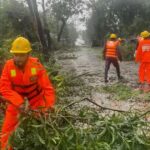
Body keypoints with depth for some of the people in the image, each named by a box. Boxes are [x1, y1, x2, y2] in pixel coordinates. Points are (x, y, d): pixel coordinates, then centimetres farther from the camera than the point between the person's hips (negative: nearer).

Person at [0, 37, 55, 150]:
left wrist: (50, 106, -29)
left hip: (36, 97, 0)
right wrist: (19, 102, -34)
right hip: (16, 99, 1)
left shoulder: (36, 65, -23)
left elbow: (47, 87, -21)